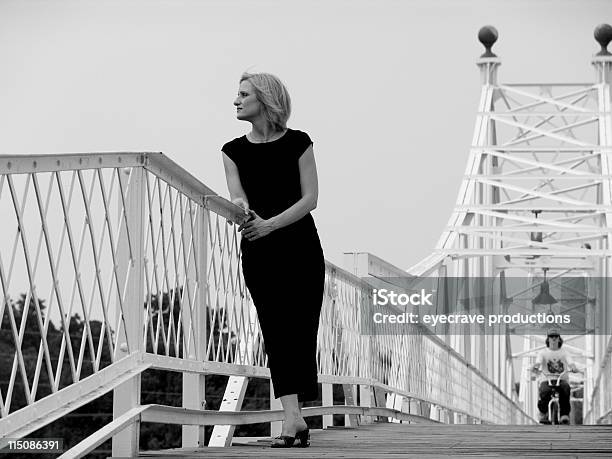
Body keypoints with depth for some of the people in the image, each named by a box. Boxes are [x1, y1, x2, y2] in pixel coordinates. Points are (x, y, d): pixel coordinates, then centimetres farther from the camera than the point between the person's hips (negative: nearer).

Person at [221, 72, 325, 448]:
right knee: (277, 332, -9)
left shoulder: (298, 143, -1)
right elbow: (238, 198, -4)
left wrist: (270, 223, -20)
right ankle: (293, 418, -19)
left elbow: (310, 198, -7)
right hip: (259, 253, 1)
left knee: (301, 330, -3)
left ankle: (296, 416, 5)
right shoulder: (234, 151, 7)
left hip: (301, 248, -1)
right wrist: (241, 209, -29)